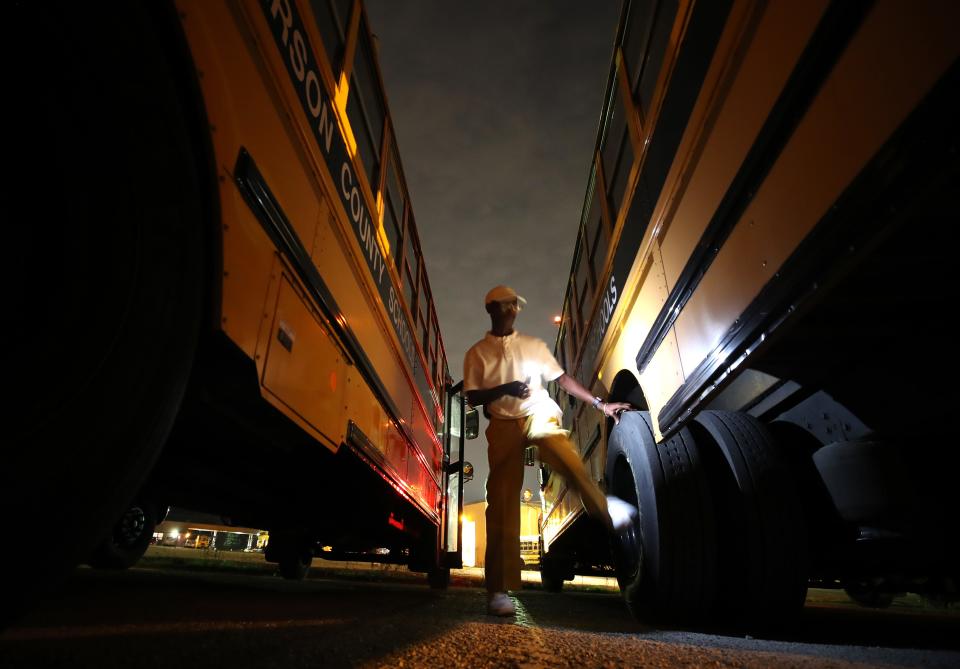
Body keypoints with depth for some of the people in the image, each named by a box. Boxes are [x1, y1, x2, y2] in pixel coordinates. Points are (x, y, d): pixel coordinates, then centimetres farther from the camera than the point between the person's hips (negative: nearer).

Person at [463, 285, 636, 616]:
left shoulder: (534, 345, 14)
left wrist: (599, 403, 7)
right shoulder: (477, 353, 9)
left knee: (570, 462, -29)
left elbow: (562, 378, 13)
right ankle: (499, 590, 1)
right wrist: (505, 388, -14)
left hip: (539, 417, 1)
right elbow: (472, 398, 3)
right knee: (502, 505, -4)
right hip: (504, 425, -1)